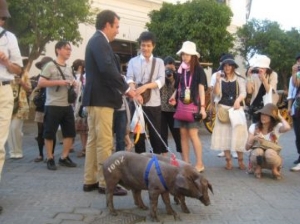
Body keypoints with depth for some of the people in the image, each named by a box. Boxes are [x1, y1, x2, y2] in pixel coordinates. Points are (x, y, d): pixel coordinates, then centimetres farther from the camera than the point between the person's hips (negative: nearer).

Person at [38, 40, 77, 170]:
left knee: (70, 132, 7)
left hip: (67, 105, 7)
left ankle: (64, 158, 18)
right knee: (49, 134, 0)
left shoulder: (69, 68, 16)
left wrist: (73, 84, 4)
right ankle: (50, 159, 12)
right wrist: (59, 82, -17)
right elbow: (40, 83, -11)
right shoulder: (50, 65, -4)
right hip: (53, 106, -7)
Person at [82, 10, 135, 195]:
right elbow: (107, 68, -25)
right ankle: (105, 183, 1)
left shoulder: (97, 41, 20)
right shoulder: (100, 41, -12)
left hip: (96, 97, 11)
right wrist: (126, 88, -18)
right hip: (101, 98, -11)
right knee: (104, 142, -6)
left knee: (94, 140, 12)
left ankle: (90, 180, 19)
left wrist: (123, 88, 13)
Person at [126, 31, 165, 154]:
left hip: (154, 103, 0)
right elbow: (129, 79, -4)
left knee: (156, 133, 4)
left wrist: (145, 86, -21)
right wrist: (136, 93, -23)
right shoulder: (133, 61, 8)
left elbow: (161, 81, -4)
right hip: (137, 102, 1)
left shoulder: (159, 62, 9)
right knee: (138, 132, 7)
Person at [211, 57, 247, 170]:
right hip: (223, 109, 1)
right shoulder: (220, 79, 9)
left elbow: (243, 93, -7)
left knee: (238, 134, -3)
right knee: (224, 135, 0)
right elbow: (216, 93, -2)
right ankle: (228, 161, 8)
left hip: (236, 108, -1)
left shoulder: (239, 79, 5)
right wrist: (217, 81, -15)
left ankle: (240, 160, 7)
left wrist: (238, 100, -27)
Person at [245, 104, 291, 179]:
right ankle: (257, 168, -3)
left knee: (270, 152, -36)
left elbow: (287, 127, -35)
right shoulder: (254, 127, -4)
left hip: (271, 156, 0)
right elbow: (247, 147, -4)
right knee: (258, 151, -35)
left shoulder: (277, 127, -8)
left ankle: (275, 169, -3)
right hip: (257, 156, 1)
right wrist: (253, 138, -24)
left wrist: (280, 117, -15)